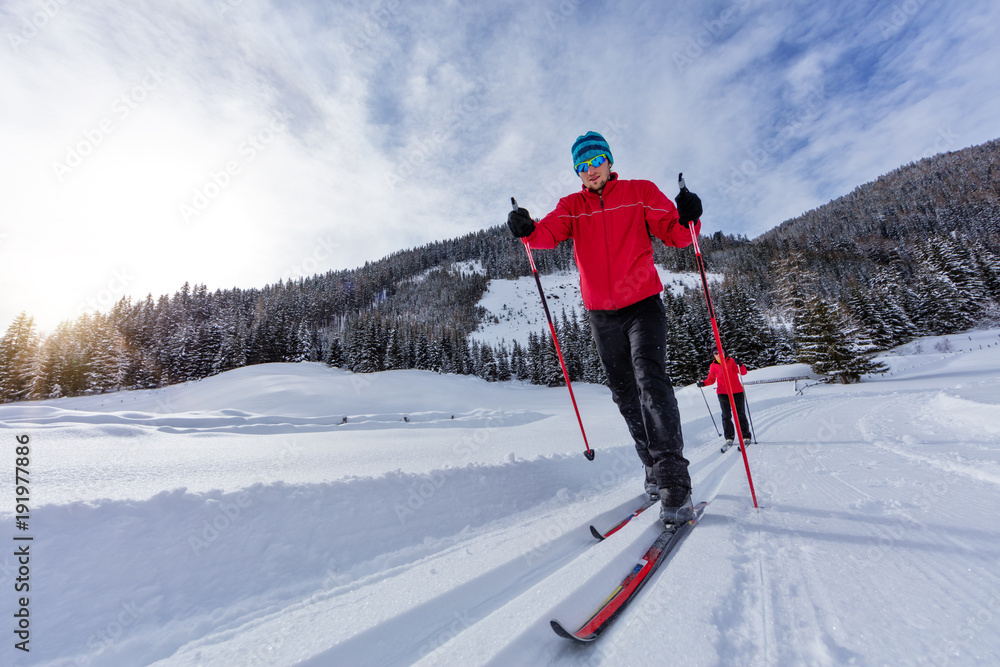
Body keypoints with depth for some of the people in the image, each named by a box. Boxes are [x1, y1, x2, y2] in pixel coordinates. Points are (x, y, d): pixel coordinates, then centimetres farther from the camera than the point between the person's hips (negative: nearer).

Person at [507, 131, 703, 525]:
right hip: (601, 314, 3)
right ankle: (654, 466, 26)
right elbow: (550, 233, -8)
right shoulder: (571, 206, 11)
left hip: (643, 305, -3)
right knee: (624, 395, 9)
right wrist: (528, 230, -28)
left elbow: (673, 233, -1)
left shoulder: (641, 193, 6)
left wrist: (688, 219, -22)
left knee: (651, 382, -19)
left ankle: (674, 483, -12)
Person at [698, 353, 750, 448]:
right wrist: (703, 383, -4)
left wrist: (740, 365, -27)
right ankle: (729, 438, 5)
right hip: (723, 393, 1)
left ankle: (746, 436, 16)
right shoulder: (713, 366, 6)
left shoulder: (731, 362, 1)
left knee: (740, 414, 3)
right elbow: (711, 379, 14)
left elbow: (743, 372, -9)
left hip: (737, 391, -1)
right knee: (726, 416, -2)